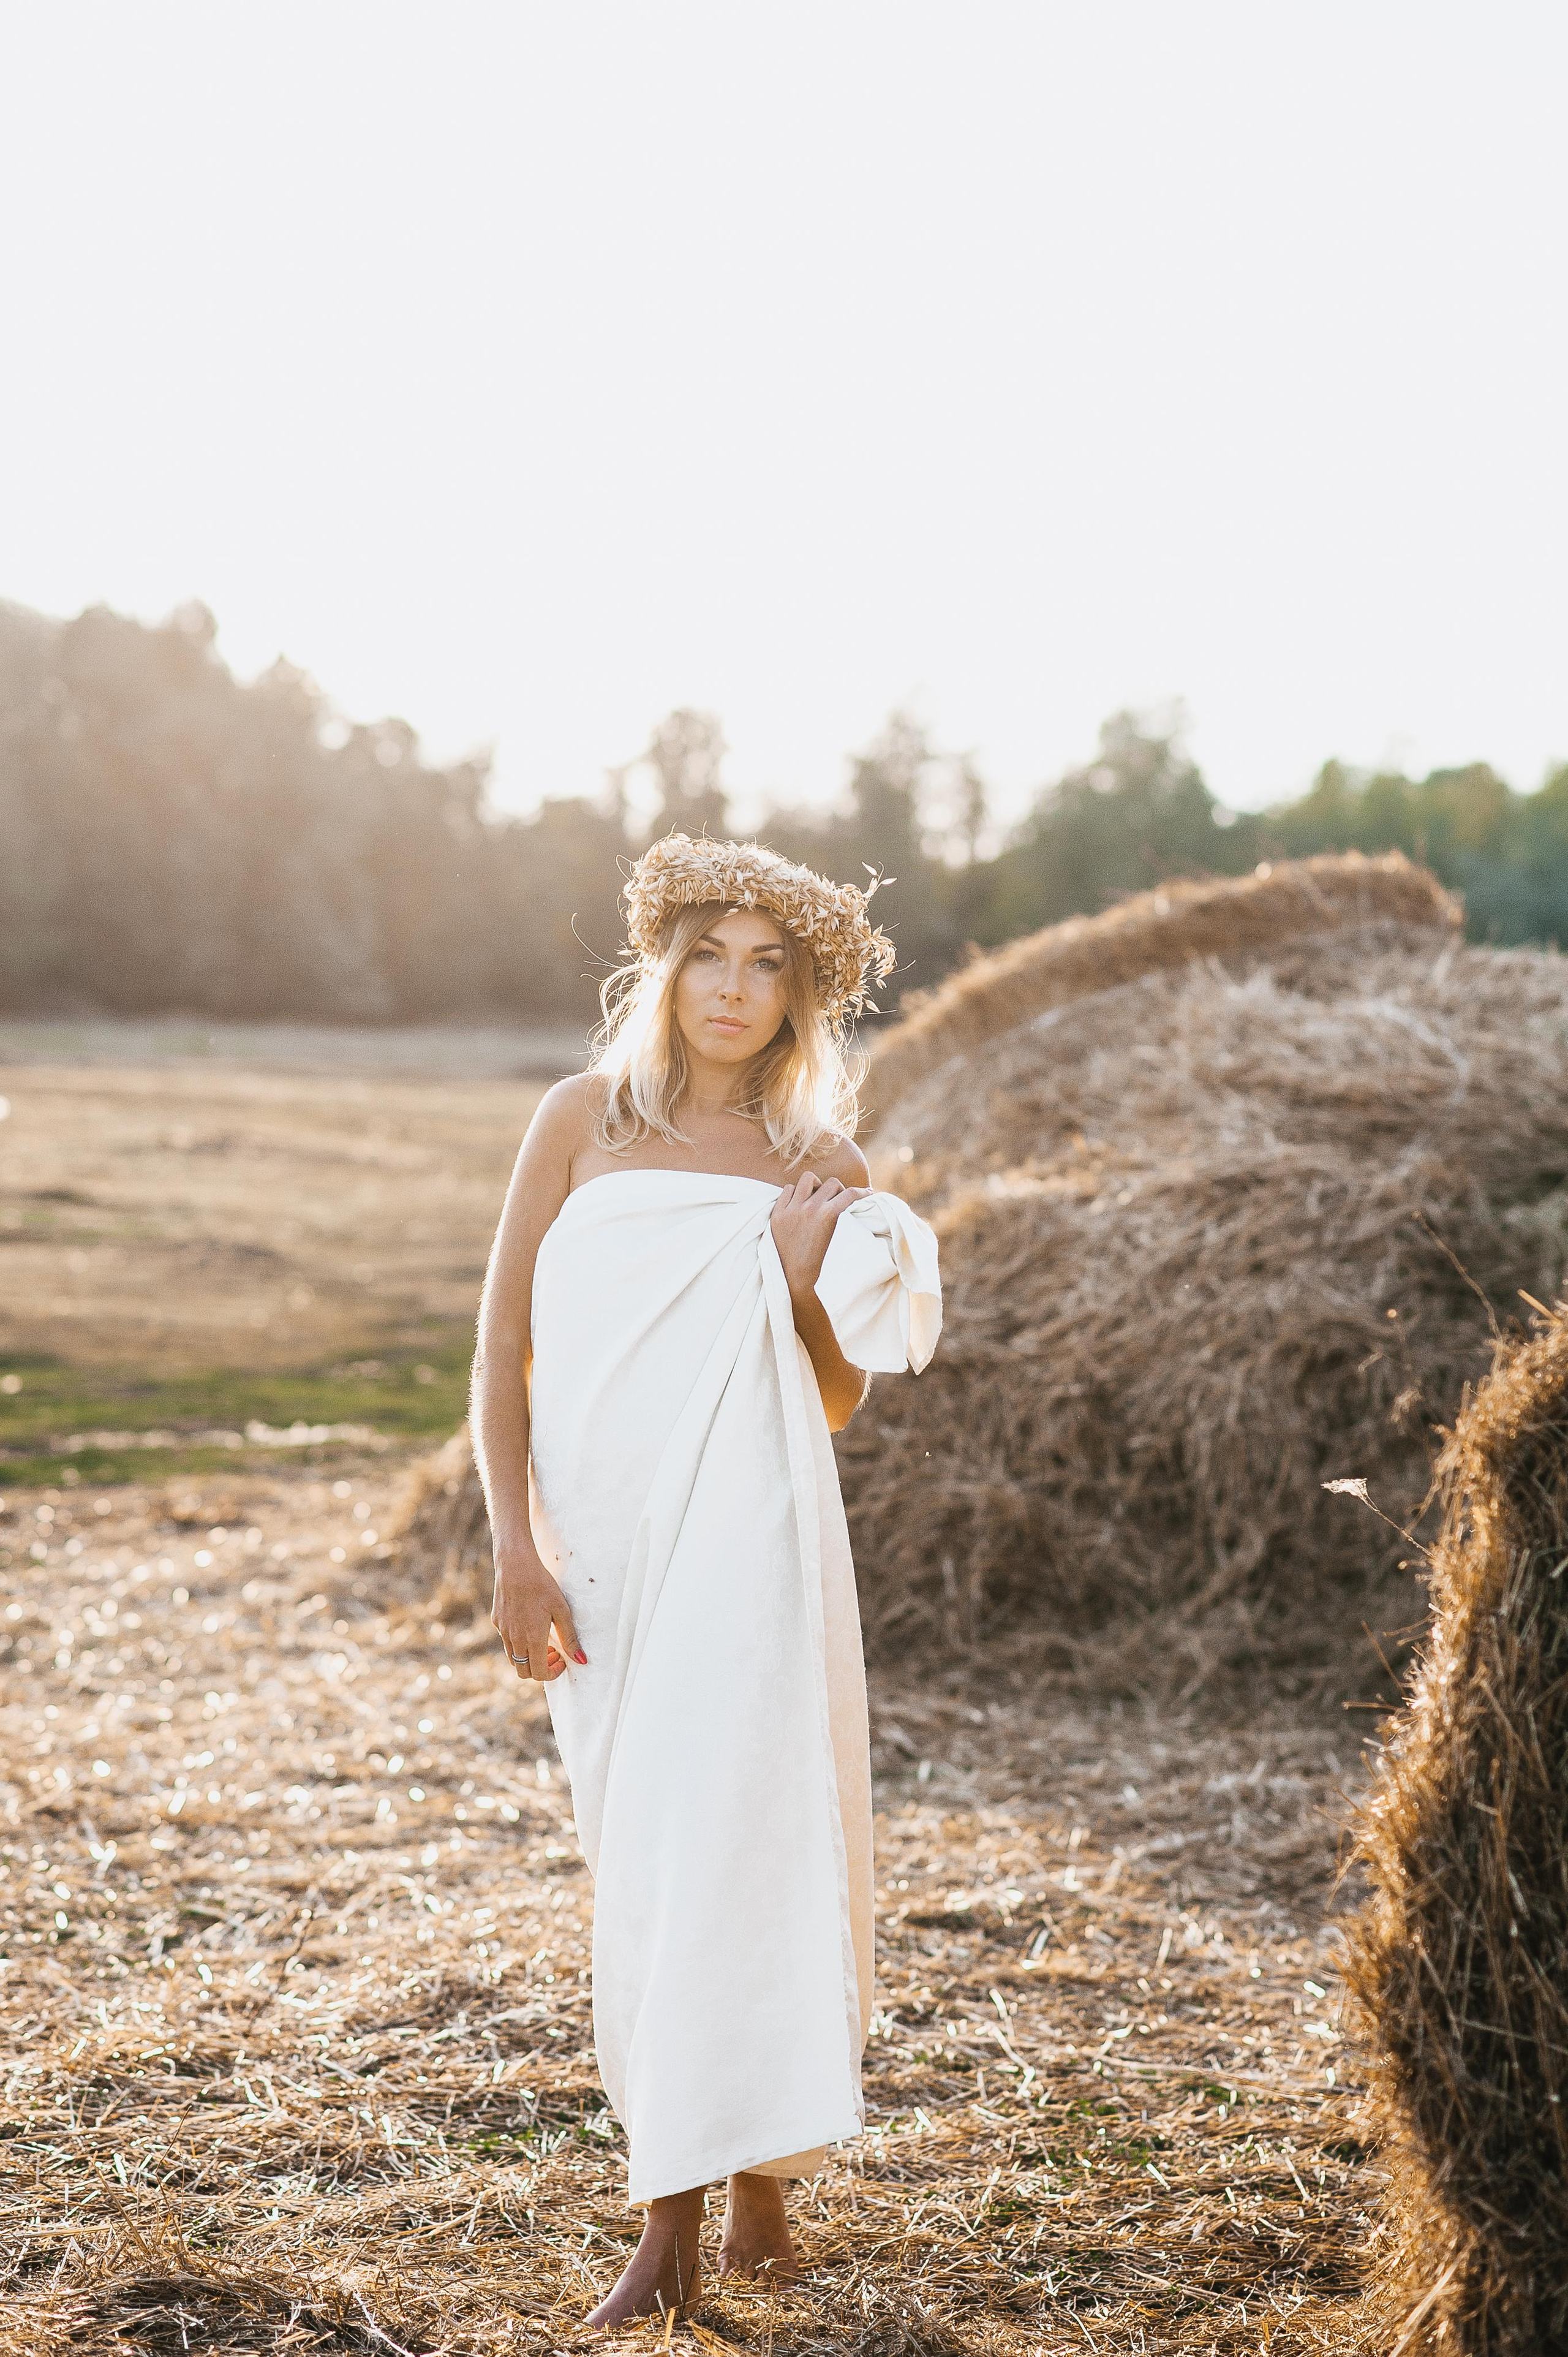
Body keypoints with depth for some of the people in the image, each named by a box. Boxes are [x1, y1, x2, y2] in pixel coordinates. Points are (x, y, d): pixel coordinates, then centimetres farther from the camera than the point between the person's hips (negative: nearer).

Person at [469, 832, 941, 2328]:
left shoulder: (821, 1171, 4)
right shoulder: (584, 1120, 4)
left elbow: (838, 1405, 10)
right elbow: (501, 1350, 2)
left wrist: (803, 1289, -10)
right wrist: (514, 1551, -7)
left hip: (744, 1542, -2)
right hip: (599, 1543, 2)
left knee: (724, 1842, -8)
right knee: (639, 1858, 9)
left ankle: (677, 2215, 0)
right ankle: (732, 2163, 25)